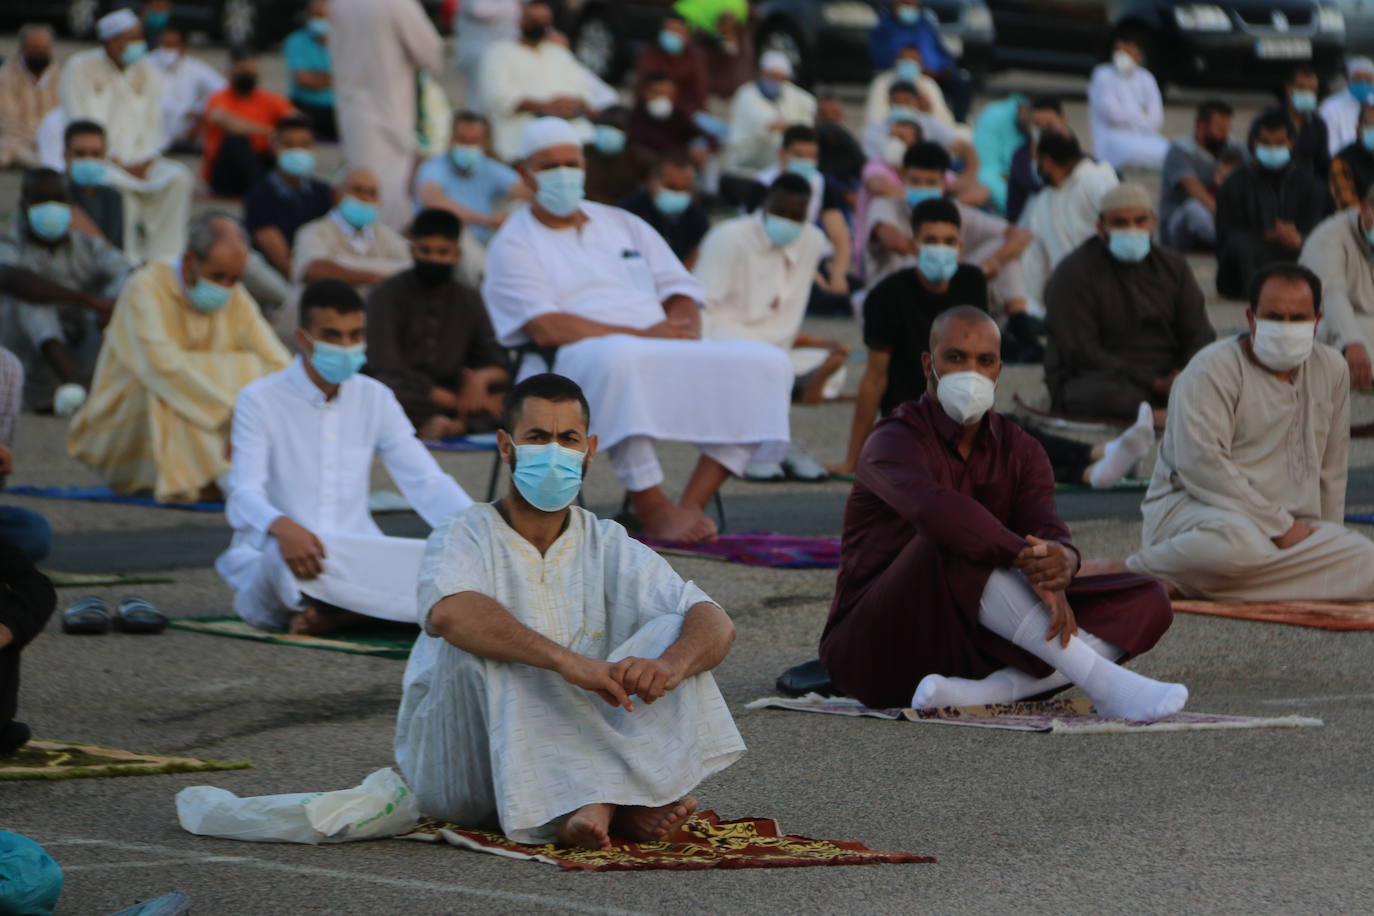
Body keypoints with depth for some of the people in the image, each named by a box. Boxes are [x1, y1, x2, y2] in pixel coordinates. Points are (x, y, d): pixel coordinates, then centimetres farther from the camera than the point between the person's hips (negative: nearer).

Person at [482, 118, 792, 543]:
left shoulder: (623, 225, 26)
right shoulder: (514, 244, 7)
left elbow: (682, 295, 19)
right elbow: (547, 328, -9)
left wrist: (679, 327, -7)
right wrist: (641, 335, -16)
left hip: (668, 357, 6)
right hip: (575, 364, -6)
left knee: (766, 362, -18)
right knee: (618, 357, -43)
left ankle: (691, 506, -27)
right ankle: (652, 508, -36)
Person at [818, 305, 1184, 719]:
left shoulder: (1019, 451, 9)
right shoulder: (896, 441, -11)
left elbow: (1047, 531, -11)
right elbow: (932, 506, -35)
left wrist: (1063, 561, -36)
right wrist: (1027, 559, -44)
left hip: (974, 645, 6)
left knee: (1148, 604, -9)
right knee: (953, 541, -36)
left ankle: (974, 693, -32)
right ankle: (1100, 681, -42)